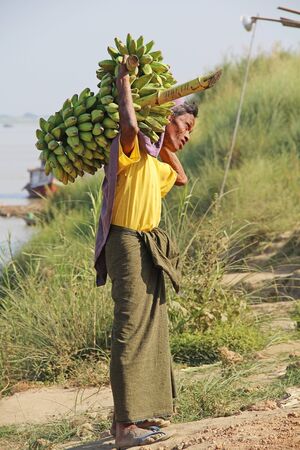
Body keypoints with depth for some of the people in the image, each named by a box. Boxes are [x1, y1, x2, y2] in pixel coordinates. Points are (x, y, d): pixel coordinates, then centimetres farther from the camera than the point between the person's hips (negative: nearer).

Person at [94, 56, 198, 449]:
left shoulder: (155, 161, 20)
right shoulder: (133, 149, -10)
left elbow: (181, 178, 37)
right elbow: (130, 125, -32)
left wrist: (169, 150, 25)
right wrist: (124, 82, -18)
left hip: (148, 247, 10)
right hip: (128, 243, -10)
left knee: (151, 328, 12)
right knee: (132, 327, -13)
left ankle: (138, 413, 20)